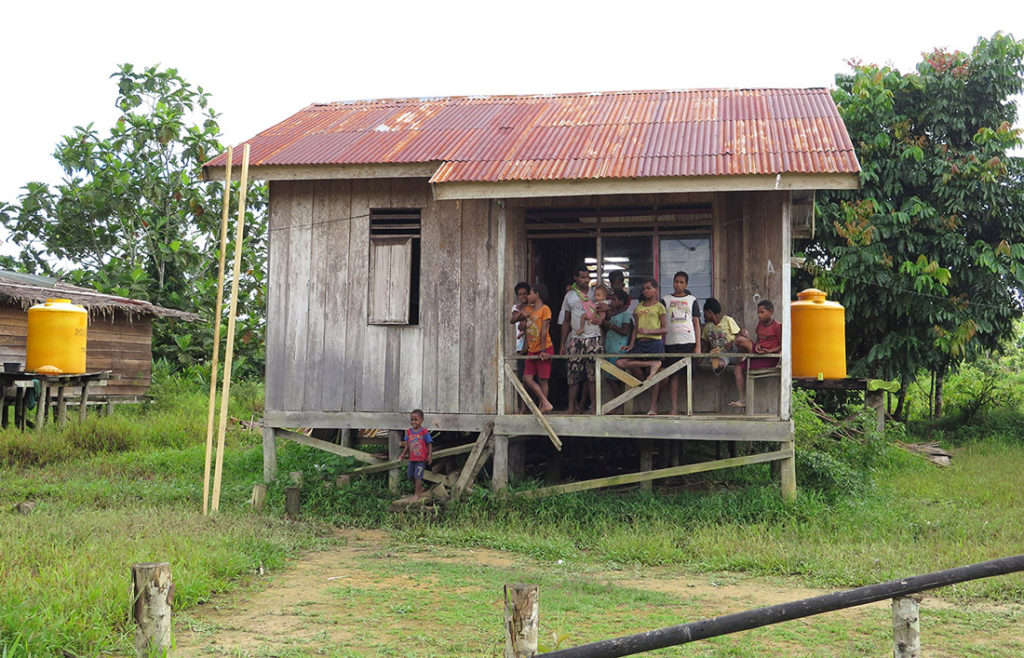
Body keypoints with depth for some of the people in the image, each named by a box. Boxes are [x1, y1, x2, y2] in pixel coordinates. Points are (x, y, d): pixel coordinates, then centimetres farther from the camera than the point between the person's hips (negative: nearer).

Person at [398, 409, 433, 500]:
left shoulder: (424, 432, -10)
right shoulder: (409, 432, 5)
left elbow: (429, 444, -7)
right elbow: (407, 444, 12)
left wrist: (430, 455, -13)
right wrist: (403, 454, 3)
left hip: (421, 459, -6)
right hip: (412, 458, 6)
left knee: (417, 476, -7)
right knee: (411, 476, 12)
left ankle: (417, 494, 3)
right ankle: (420, 488, 34)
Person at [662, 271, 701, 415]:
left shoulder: (692, 300, 11)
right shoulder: (666, 300, 11)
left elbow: (696, 323, 9)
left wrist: (698, 345, 1)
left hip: (689, 342, 0)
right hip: (671, 342, 0)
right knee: (674, 374, -4)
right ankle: (674, 407, -2)